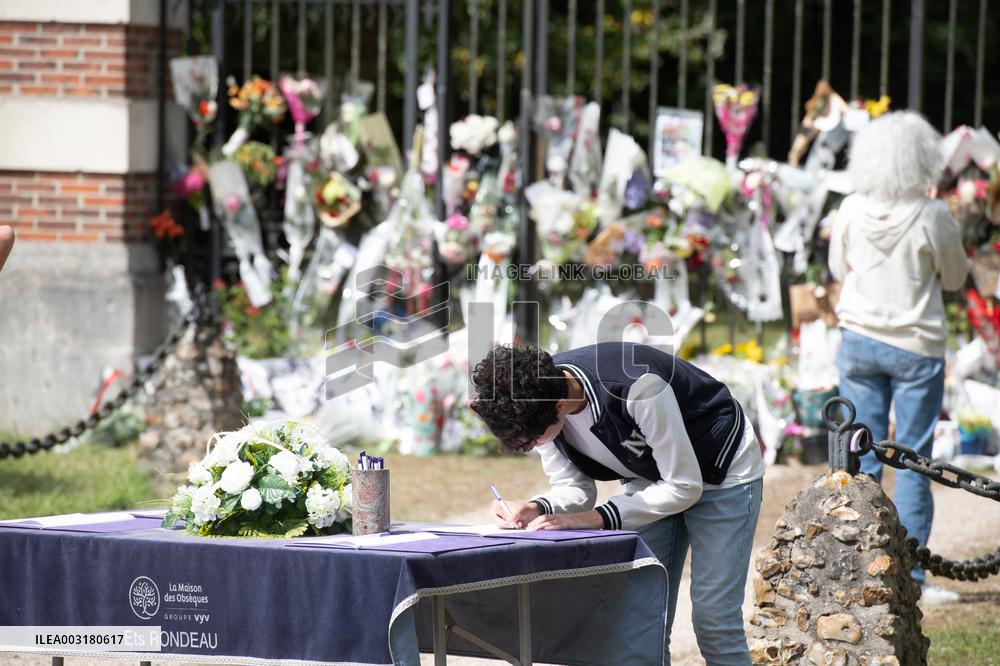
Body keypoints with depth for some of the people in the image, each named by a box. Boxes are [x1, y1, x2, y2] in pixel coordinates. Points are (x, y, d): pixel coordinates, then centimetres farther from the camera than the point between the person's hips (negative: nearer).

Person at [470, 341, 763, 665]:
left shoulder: (638, 389, -39)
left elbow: (684, 487, -29)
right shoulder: (534, 401, -19)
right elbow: (573, 488, -6)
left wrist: (597, 518, -34)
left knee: (713, 618, -12)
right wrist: (536, 509, -28)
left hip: (723, 472, -6)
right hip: (651, 479, 6)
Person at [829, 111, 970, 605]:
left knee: (861, 458, 8)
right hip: (916, 346, -3)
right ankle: (908, 577, 3)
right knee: (913, 462, 3)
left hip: (859, 340, 3)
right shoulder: (932, 217, -14)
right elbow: (955, 277, 0)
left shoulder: (851, 212, -5)